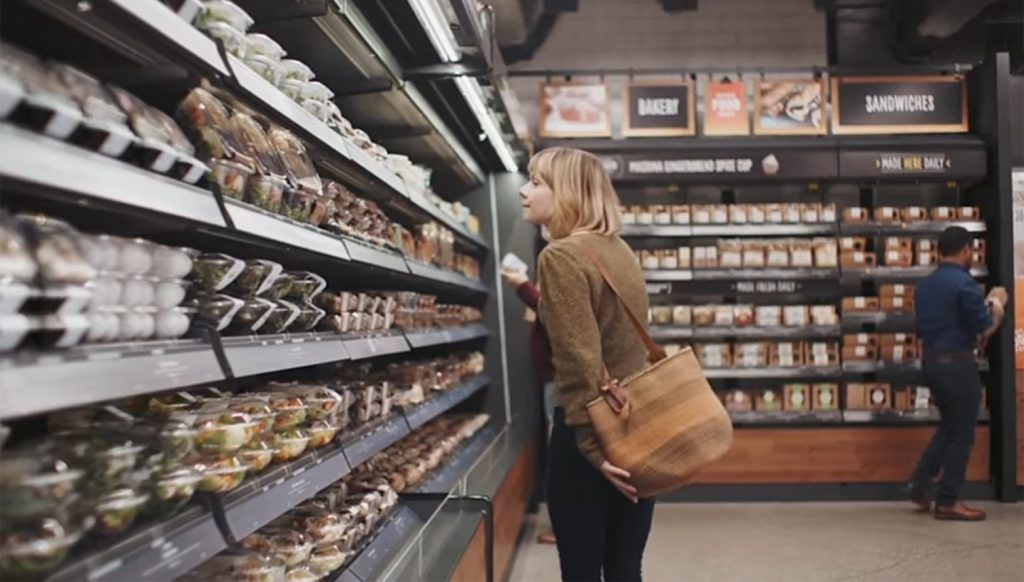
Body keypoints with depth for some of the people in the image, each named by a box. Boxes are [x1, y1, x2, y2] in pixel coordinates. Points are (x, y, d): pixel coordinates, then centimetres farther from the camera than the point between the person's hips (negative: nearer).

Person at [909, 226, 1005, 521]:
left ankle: (920, 486, 17)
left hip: (932, 362, 8)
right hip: (957, 364, -8)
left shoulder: (925, 285, 10)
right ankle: (948, 502, 10)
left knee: (948, 427, 20)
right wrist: (996, 315, 8)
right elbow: (984, 330, -14)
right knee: (962, 434, 3)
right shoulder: (964, 283, -16)